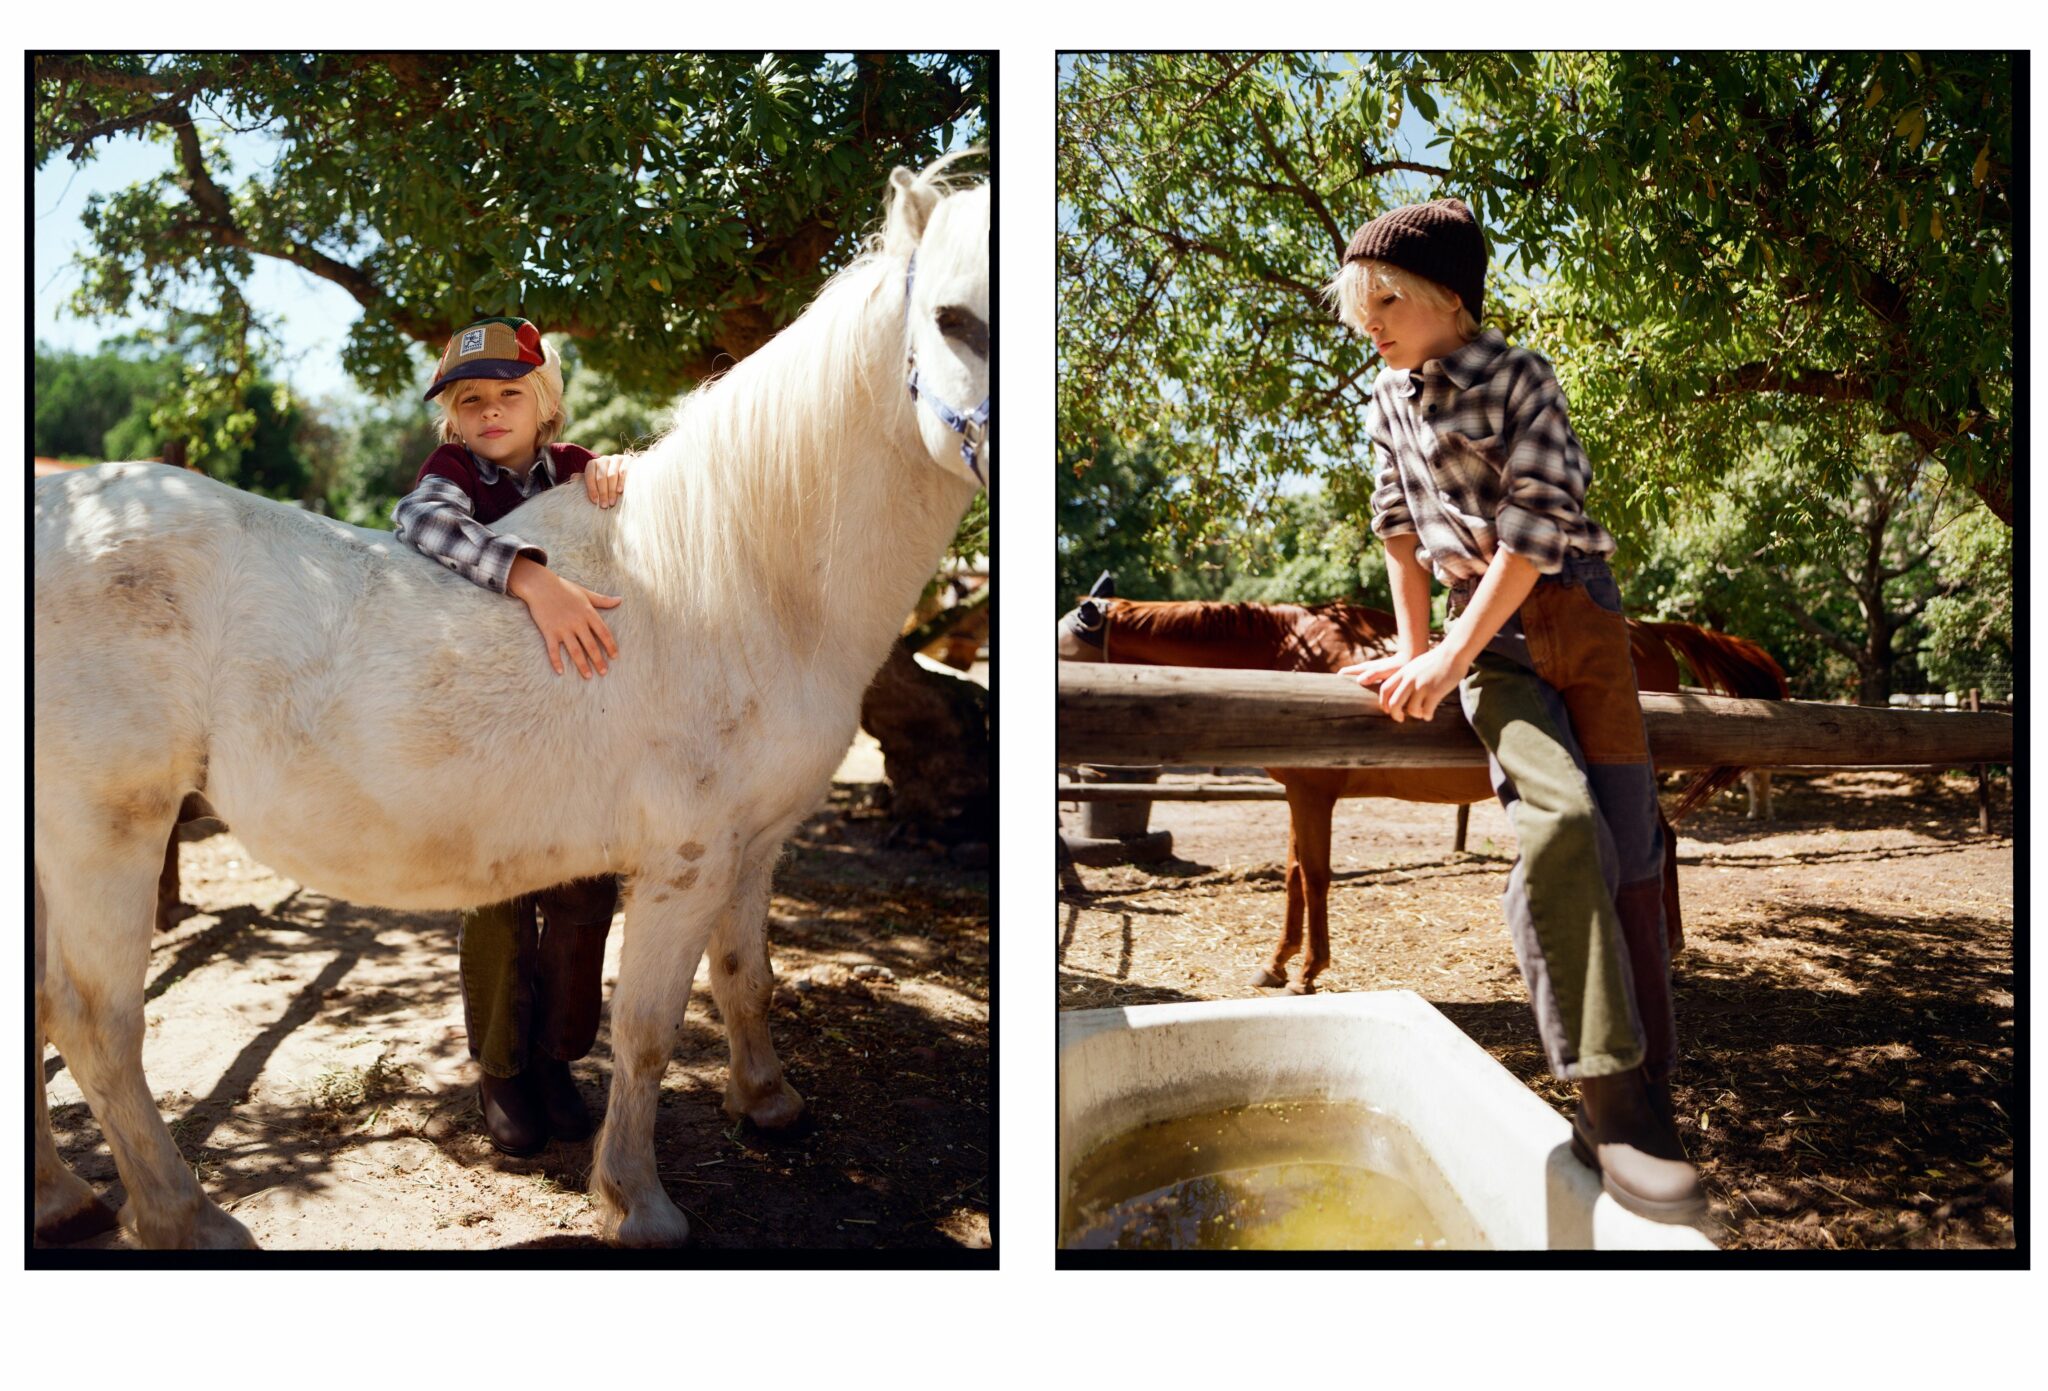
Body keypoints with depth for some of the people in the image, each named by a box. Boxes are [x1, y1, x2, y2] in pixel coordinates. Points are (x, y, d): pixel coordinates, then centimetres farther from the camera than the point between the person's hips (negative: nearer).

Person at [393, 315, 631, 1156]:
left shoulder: (574, 470, 3)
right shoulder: (454, 472, -9)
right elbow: (423, 519, -31)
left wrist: (615, 476, -23)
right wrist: (533, 578, -48)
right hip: (487, 723, -3)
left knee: (585, 892, 7)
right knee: (499, 898, 4)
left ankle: (555, 1057, 26)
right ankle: (501, 1072, 22)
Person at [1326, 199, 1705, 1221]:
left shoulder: (1520, 379, -6)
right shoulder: (1389, 397, 9)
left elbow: (1535, 525, -15)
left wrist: (1451, 658, -18)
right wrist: (1414, 650, 11)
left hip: (1576, 611, -1)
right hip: (1484, 631, 1)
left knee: (1628, 847, -7)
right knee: (1559, 816, -24)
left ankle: (1643, 1095, 3)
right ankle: (1610, 1097, -21)